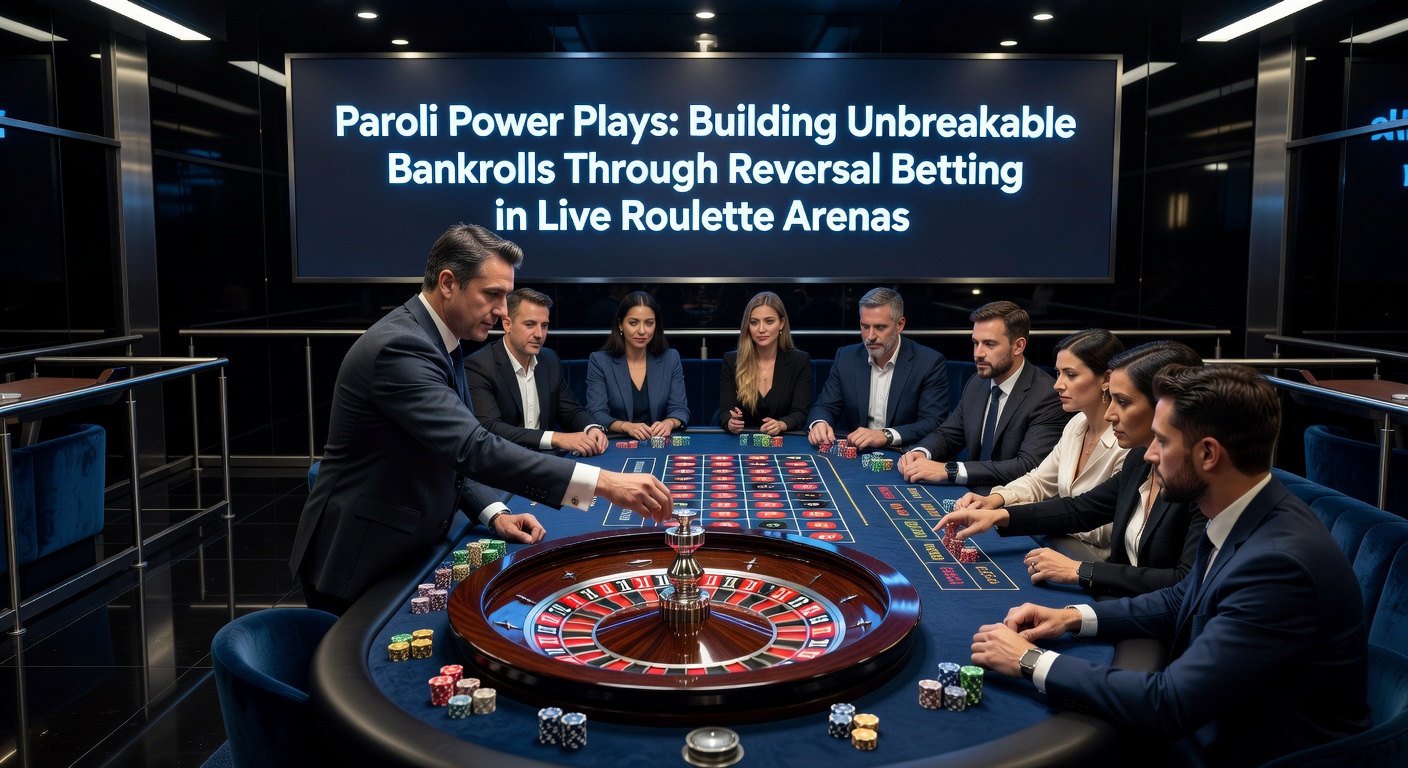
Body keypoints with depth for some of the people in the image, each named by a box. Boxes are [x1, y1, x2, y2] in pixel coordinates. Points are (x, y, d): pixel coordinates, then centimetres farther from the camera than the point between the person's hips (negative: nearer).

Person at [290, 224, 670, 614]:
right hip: (360, 563, -9)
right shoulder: (399, 347, -25)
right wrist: (602, 482, -39)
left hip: (411, 549, 9)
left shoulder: (439, 341, 6)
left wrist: (494, 513, -2)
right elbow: (473, 449, -35)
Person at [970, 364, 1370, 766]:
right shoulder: (1241, 521, -2)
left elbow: (1168, 704, -30)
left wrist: (1031, 661, -21)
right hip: (1214, 723, 7)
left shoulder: (1280, 562, -30)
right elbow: (1181, 600, 15)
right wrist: (1076, 617, 2)